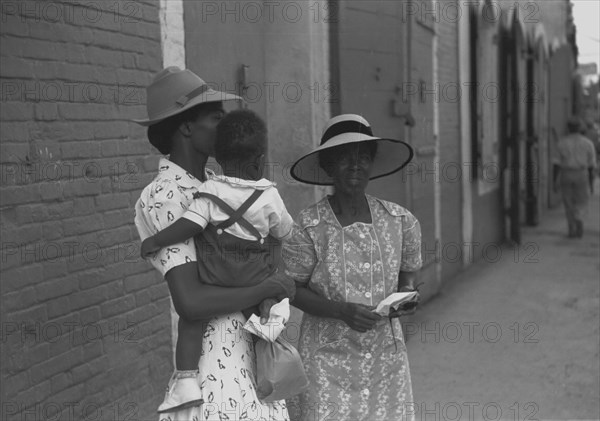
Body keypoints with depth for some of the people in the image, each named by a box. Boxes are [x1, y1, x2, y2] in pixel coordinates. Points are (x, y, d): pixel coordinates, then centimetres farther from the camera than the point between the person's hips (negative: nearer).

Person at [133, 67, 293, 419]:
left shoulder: (210, 182, 10)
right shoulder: (165, 198, -16)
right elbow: (189, 301, -24)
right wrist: (265, 290, -13)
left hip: (250, 344, 8)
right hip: (216, 348, -8)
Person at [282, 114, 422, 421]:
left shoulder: (400, 221, 0)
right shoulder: (308, 226, -10)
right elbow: (293, 290, -4)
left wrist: (405, 294, -8)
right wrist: (342, 311, -18)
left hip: (386, 356, 3)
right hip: (328, 357, -3)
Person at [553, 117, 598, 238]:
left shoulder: (561, 143, -1)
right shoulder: (588, 143, -1)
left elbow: (557, 163, -5)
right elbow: (592, 165, 0)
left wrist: (555, 181, -2)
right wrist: (591, 183, 6)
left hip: (565, 175, 1)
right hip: (581, 176, 0)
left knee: (569, 204, 11)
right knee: (581, 203, 9)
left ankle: (572, 230, 9)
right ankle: (578, 220, -20)